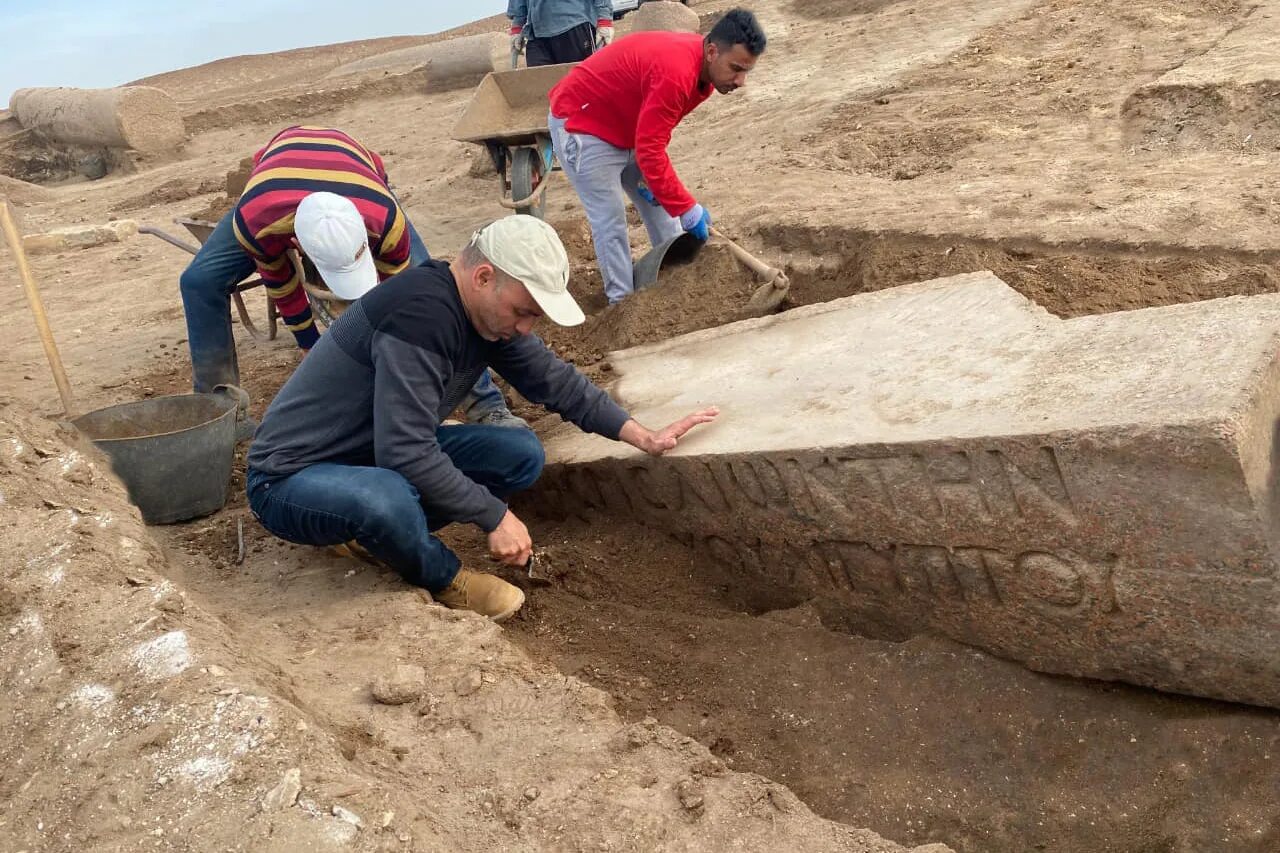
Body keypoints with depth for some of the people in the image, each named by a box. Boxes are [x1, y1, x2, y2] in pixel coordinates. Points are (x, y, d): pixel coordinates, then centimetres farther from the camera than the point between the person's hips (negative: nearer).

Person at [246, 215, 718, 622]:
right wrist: (495, 516, -25)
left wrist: (643, 436, 6)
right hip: (292, 477, -8)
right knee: (386, 500, -41)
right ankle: (443, 579, -6)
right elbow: (408, 453, -33)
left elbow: (555, 379, 9)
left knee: (522, 455, -4)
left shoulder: (489, 312, -2)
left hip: (385, 456, 8)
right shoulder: (421, 314, -31)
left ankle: (372, 530, 3)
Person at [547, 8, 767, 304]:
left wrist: (649, 173, -3)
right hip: (580, 124, -9)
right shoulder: (676, 72, -35)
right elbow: (649, 151, -34)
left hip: (627, 125, 9)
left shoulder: (701, 65, -5)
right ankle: (623, 304, -1)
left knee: (660, 208, 12)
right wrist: (687, 209, -29)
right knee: (610, 221, -10)